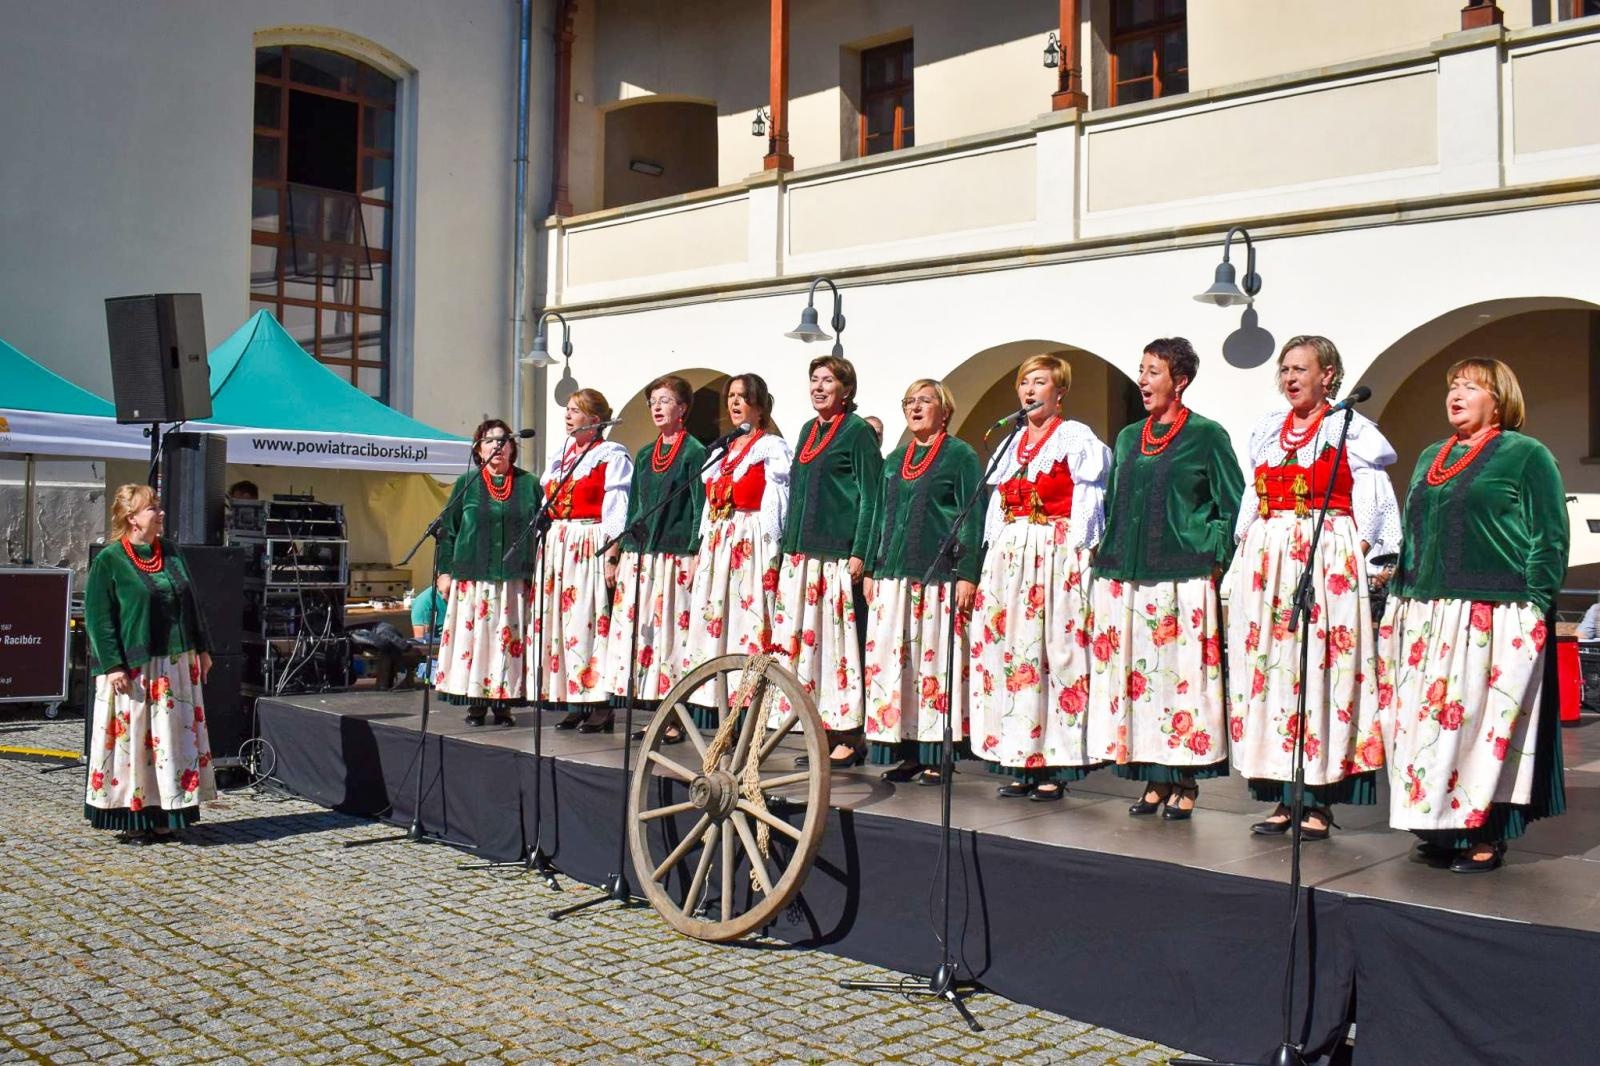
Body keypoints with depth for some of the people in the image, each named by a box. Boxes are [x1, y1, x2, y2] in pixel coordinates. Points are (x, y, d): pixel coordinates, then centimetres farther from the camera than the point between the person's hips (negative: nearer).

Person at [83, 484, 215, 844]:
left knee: (174, 739, 7)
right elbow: (97, 616, -9)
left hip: (177, 664, 6)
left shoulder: (171, 552, 11)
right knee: (132, 740, -1)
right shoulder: (108, 561, -6)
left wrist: (201, 649, 13)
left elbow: (191, 602, 16)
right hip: (133, 669, -6)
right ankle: (132, 819, 9)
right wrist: (113, 665, -15)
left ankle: (163, 816, 16)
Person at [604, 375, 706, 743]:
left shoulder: (694, 452, -2)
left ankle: (675, 719, -1)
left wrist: (694, 556, -13)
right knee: (636, 629, 4)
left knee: (671, 632, -7)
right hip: (640, 556, 7)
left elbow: (700, 506, -6)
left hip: (675, 556, -7)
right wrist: (625, 552, 15)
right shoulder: (645, 455, 18)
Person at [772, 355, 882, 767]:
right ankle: (824, 732, 12)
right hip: (802, 552, 7)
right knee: (804, 639, 5)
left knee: (837, 639, -7)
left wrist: (860, 554, -15)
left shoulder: (858, 431, -3)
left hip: (838, 554, -7)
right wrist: (787, 546, 19)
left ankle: (849, 736, -1)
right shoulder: (808, 430, 18)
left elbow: (870, 497, -7)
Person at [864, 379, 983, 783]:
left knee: (934, 659, -7)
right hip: (894, 574, 6)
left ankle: (935, 756, 0)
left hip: (939, 576, -6)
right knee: (890, 659, 1)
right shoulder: (895, 459, 19)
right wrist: (872, 571, 15)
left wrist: (968, 575, -12)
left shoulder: (960, 455, 1)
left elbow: (972, 518, -4)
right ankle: (906, 752, 8)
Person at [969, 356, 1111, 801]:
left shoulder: (1077, 439, -1)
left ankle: (1055, 767, -2)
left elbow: (1085, 505, -6)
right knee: (1009, 651, 4)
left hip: (1057, 556, -7)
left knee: (1055, 653, -6)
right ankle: (1020, 763, 10)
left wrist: (1076, 559, -12)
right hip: (1008, 555, 7)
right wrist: (993, 553, 13)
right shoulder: (1011, 442, 19)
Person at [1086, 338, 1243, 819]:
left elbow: (1233, 507, -1)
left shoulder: (1206, 435, 0)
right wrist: (1105, 554, 14)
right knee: (1136, 676, 5)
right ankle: (1154, 780, 13)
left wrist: (1213, 560, -8)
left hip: (1183, 578, -5)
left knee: (1181, 673, -4)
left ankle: (1185, 783, 4)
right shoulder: (1128, 438, 16)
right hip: (1126, 578, 6)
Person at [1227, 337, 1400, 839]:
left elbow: (1369, 508, -1)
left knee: (1322, 666, -6)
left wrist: (1356, 560, -10)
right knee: (1268, 665, 2)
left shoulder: (1352, 430, 2)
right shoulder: (1266, 430, 16)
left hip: (1329, 559, -5)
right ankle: (1281, 797, 9)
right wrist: (1246, 546, 11)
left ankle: (1320, 802, 2)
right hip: (1265, 560, 5)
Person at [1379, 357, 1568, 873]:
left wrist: (1531, 611, -11)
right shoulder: (1429, 458, 19)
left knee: (1486, 722, -4)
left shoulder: (1526, 455, 0)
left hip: (1495, 622, -6)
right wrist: (1402, 601, 13)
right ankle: (1439, 825, 16)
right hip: (1423, 620, 6)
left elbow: (1550, 538, -4)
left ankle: (1486, 836, 5)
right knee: (1425, 722, 5)